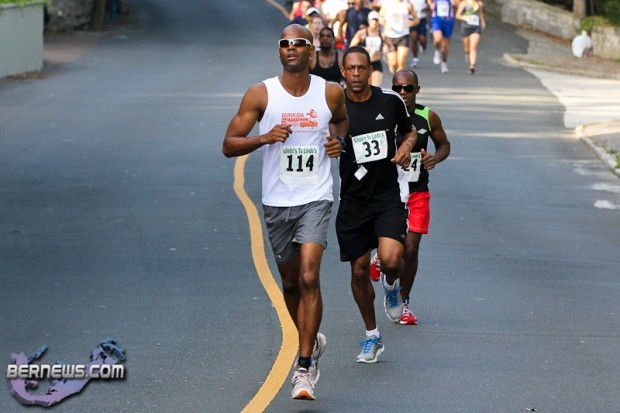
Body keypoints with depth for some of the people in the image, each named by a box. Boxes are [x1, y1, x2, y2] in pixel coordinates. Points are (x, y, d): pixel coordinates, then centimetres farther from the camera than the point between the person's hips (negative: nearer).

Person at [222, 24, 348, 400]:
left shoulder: (330, 93, -1)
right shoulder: (260, 94, -4)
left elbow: (343, 121, 23)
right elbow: (229, 145, -4)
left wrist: (339, 141, 0)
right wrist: (264, 137, -21)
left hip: (316, 199, -2)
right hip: (277, 201, 2)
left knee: (309, 278, -17)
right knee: (290, 282, 14)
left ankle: (305, 368, -12)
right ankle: (312, 342, 40)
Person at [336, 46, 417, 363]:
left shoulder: (391, 101, -1)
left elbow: (409, 130, 18)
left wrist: (406, 147, -3)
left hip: (388, 196, 0)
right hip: (353, 200, 0)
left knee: (390, 259, -20)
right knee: (359, 270, 6)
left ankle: (391, 285, 18)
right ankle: (372, 336, 25)